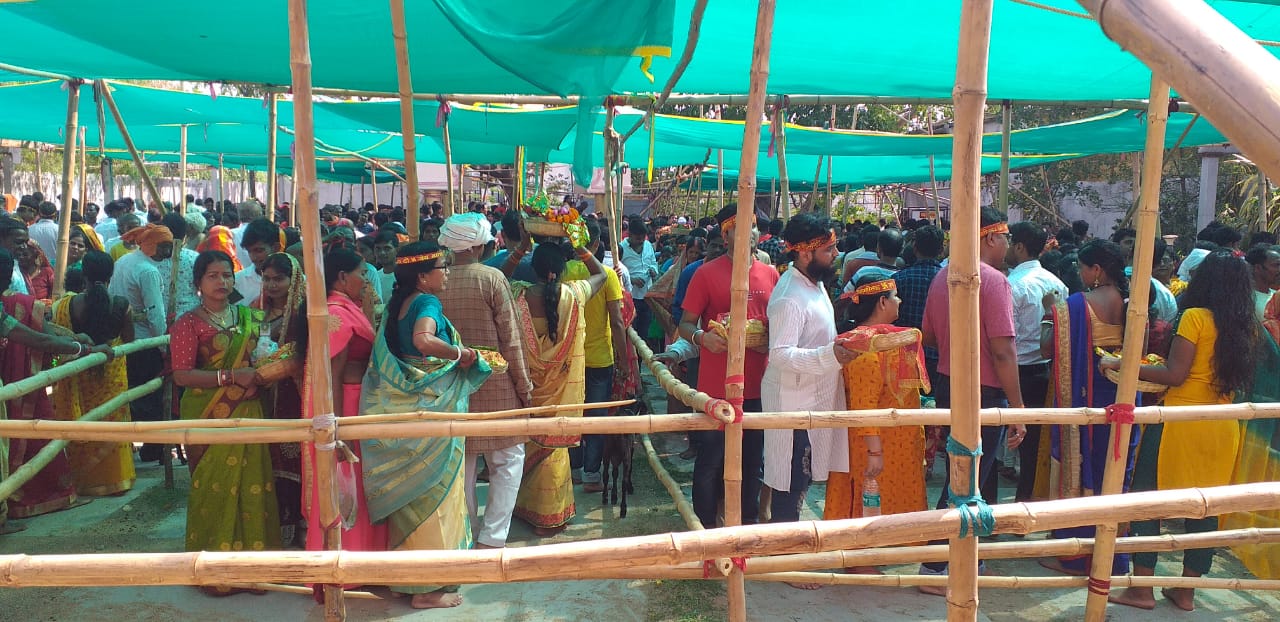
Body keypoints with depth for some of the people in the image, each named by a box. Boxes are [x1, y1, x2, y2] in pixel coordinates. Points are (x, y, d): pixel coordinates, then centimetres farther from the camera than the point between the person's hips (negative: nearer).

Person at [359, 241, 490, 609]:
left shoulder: (398, 304, 9)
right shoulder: (427, 302, -16)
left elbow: (396, 348, 13)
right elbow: (423, 340, -35)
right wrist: (460, 353, -19)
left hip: (403, 408, 8)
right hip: (430, 409, -8)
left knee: (410, 492, 17)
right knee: (434, 492, 2)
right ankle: (428, 587, 11)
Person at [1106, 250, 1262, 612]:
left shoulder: (1195, 317, -12)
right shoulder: (1248, 327, 6)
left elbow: (1175, 374, -16)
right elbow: (1241, 378, 13)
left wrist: (1121, 365, -11)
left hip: (1179, 421, -6)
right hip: (1223, 428, 6)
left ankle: (1142, 589, 7)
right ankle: (1186, 591, 21)